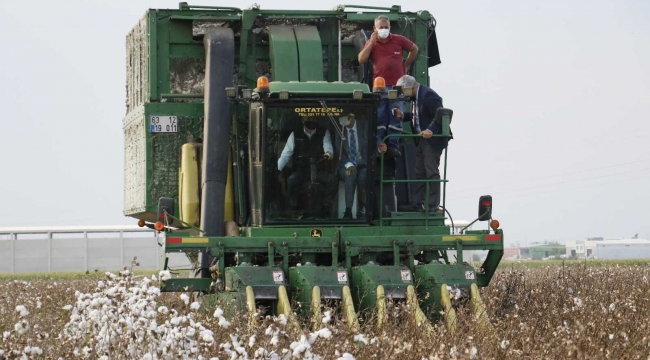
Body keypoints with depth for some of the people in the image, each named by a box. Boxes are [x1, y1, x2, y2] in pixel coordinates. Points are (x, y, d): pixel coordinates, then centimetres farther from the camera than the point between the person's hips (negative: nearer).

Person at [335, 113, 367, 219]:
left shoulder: (364, 127, 1)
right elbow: (339, 151, -2)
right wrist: (348, 165, -19)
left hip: (362, 166, -1)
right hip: (346, 167, 1)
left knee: (362, 175, -35)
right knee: (350, 174, -35)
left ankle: (361, 210, -24)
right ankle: (348, 210, -40)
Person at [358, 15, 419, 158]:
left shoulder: (399, 40, 5)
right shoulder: (371, 43, 7)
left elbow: (414, 49, 20)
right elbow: (361, 60, -6)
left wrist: (406, 65, 16)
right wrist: (372, 42, -7)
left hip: (397, 85, 0)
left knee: (396, 117, -2)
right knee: (379, 118, -2)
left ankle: (393, 145, 1)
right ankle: (378, 145, -2)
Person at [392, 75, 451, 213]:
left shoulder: (428, 95, -20)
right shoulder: (416, 97, 11)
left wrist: (431, 130, -36)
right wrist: (402, 116, 6)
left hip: (433, 139, -10)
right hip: (422, 139, 10)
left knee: (432, 172, -5)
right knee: (419, 173, 14)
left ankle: (433, 206, 0)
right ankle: (417, 203, 20)